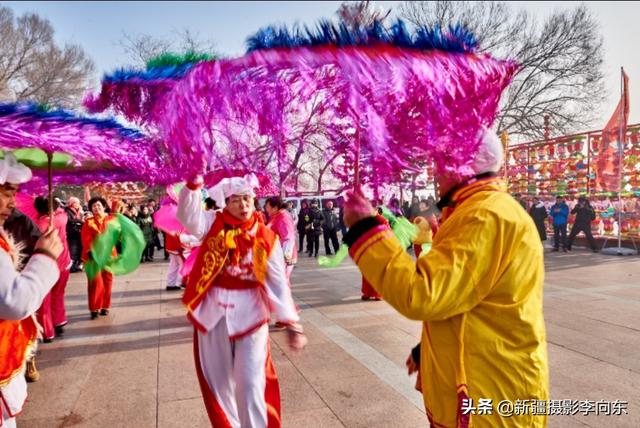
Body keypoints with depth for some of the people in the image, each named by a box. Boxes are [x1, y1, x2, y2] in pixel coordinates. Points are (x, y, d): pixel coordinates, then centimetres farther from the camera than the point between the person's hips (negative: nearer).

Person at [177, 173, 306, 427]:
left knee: (251, 384, 1)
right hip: (213, 314, 2)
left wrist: (292, 324, -9)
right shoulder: (213, 224, -1)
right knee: (218, 382, 17)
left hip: (250, 314, -2)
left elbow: (279, 284, -5)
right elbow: (188, 216, -21)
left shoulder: (266, 238, -4)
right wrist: (194, 183, -34)